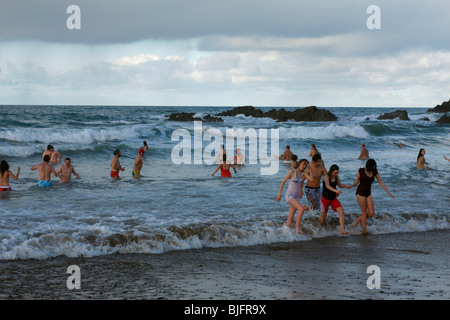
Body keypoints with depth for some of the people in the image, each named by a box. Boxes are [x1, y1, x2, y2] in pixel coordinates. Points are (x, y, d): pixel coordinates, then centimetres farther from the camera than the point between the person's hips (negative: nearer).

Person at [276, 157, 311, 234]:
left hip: (296, 197, 7)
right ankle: (297, 227, -16)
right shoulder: (292, 171, -12)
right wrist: (279, 194, -9)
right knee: (301, 209, -25)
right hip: (289, 196, -7)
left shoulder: (303, 173, 6)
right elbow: (282, 182, -8)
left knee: (290, 218, 6)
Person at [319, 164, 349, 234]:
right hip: (325, 198, -5)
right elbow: (327, 186, -36)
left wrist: (345, 186, -8)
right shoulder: (326, 176, -19)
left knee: (341, 211, -16)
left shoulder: (336, 177, -2)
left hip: (333, 198, 5)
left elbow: (340, 185, 15)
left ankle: (342, 230, -20)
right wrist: (336, 190, -53)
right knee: (323, 215, 5)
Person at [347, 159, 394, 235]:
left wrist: (388, 192, 1)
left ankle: (359, 219, 24)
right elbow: (356, 181, -2)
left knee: (371, 213, -3)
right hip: (360, 192, -4)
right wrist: (351, 186, -23)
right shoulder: (361, 171, -8)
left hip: (368, 193, 4)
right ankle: (364, 229, 8)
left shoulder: (375, 172, 1)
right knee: (364, 212, -5)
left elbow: (381, 182, 5)